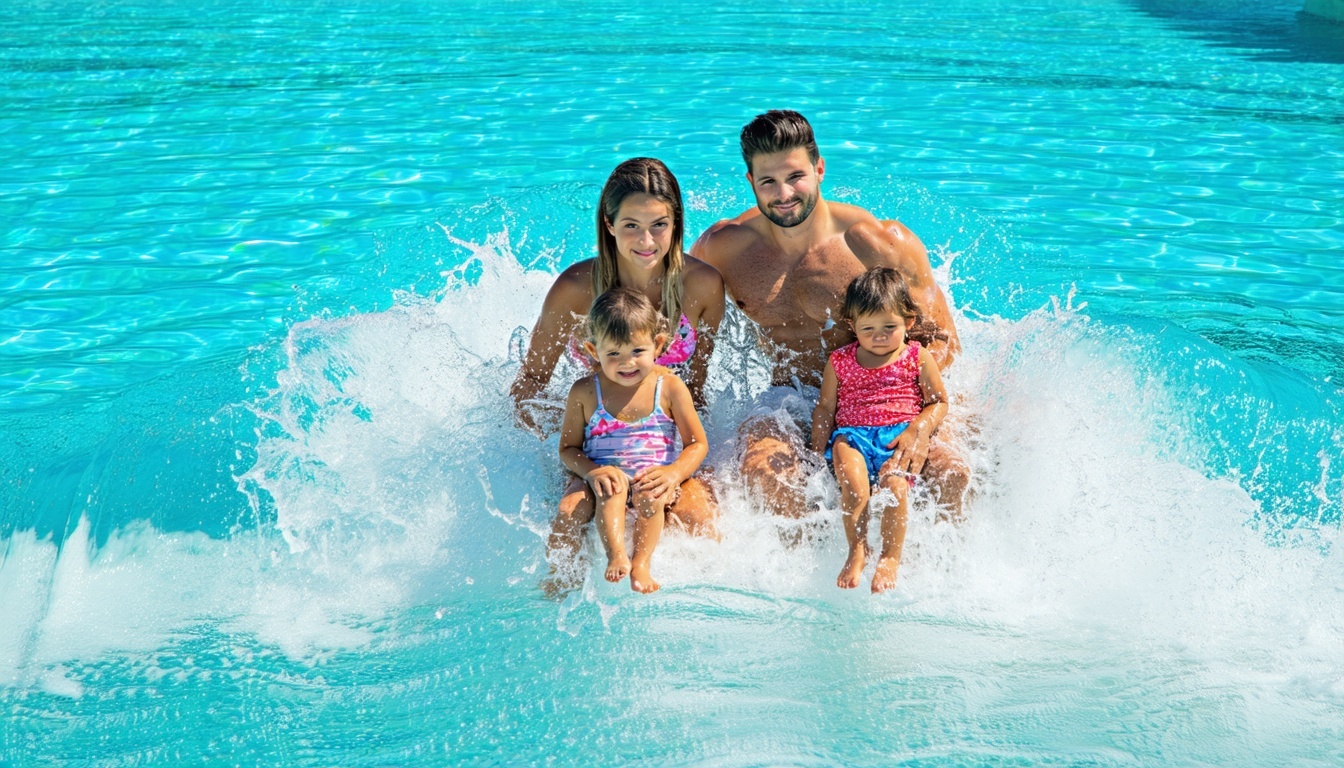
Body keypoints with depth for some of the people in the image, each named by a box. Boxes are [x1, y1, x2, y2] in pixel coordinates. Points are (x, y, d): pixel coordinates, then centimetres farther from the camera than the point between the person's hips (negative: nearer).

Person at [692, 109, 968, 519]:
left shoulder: (883, 243, -9)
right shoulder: (722, 247, -2)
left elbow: (942, 339, -5)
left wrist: (921, 424, -23)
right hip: (786, 403, 1)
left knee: (948, 471, -27)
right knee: (762, 472, -34)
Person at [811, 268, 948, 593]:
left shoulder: (918, 358, 10)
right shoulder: (840, 361, 13)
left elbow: (939, 403, 10)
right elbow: (824, 407, 16)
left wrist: (915, 432, -8)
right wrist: (819, 450, 4)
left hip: (900, 435, -1)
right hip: (852, 434, 1)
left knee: (893, 483, -32)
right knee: (854, 488, -31)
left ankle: (890, 557, -22)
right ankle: (857, 551, -17)